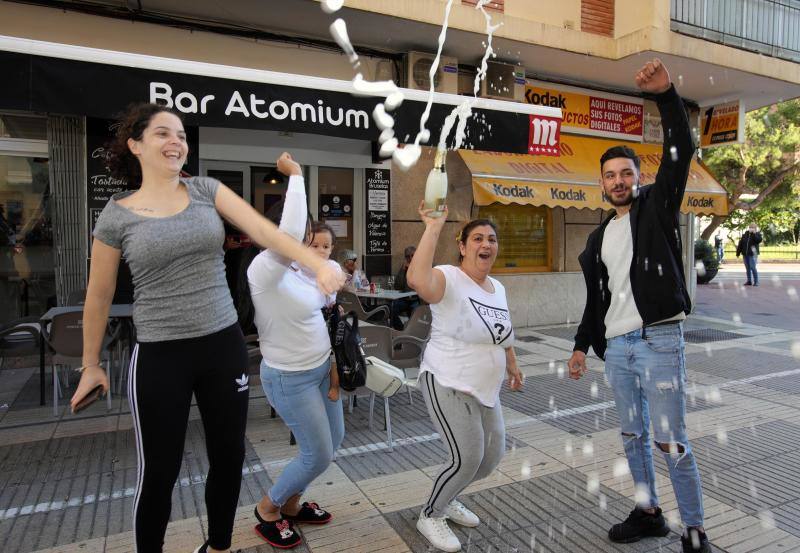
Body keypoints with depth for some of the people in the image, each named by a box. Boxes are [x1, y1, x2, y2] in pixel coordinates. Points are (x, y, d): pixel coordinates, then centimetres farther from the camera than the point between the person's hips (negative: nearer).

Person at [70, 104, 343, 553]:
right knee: (159, 472, 9)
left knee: (230, 457, 15)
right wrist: (91, 365, 14)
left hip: (224, 345, 3)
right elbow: (99, 296, 7)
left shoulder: (206, 190, 2)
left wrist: (319, 265, -26)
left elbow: (266, 231, -11)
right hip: (160, 355, -2)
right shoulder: (117, 215, -2)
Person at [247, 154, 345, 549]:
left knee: (334, 439, 20)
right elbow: (289, 233, -43)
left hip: (321, 369, 9)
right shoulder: (265, 267, -25)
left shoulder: (296, 267, 1)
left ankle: (291, 504, 41)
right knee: (318, 454, 2)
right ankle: (267, 509, 29)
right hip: (291, 379, -9)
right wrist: (295, 175, -33)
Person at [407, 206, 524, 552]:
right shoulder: (449, 279, -18)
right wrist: (433, 228, -38)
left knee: (492, 456, 15)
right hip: (448, 386, -8)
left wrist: (512, 365, 24)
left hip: (485, 388, 9)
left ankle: (446, 500, 41)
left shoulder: (498, 288, 7)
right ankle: (429, 516, 16)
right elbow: (417, 280, -42)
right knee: (467, 458, -12)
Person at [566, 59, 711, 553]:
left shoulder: (658, 206, 2)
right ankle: (649, 513, 31)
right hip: (615, 347, 6)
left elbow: (682, 151, -13)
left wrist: (665, 95, -23)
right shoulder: (599, 239, 14)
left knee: (672, 442, -2)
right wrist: (583, 344, 14)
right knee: (633, 435, 14)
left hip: (659, 342, -6)